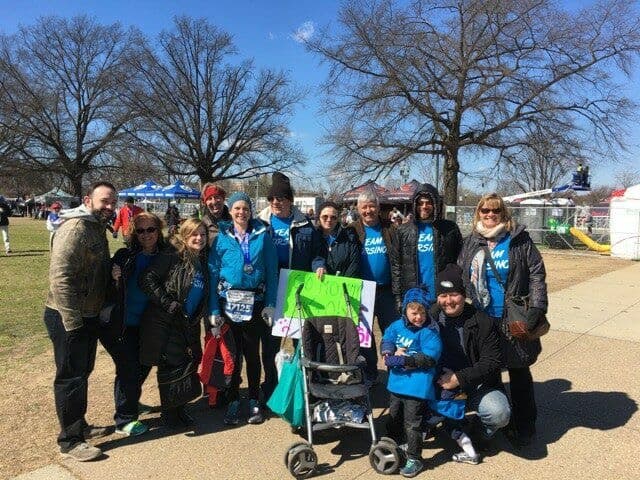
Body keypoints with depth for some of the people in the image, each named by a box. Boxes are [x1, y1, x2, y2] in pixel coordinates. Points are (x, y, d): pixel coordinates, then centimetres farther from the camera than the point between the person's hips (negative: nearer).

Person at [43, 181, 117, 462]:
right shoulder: (76, 227, -20)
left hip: (88, 315, 10)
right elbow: (60, 276, -26)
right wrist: (72, 321, -24)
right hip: (68, 318, -9)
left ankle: (79, 425, 37)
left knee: (83, 372, 20)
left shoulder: (98, 229, 11)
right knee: (71, 377, 2)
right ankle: (69, 441, 16)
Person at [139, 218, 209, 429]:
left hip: (189, 324, 7)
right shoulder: (172, 256, -12)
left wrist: (198, 317, 13)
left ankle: (179, 409, 29)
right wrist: (168, 304, -20)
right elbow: (146, 280, -18)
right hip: (164, 323, -6)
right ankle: (169, 412, 21)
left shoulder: (203, 262, 10)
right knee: (170, 367, 0)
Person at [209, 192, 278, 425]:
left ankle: (254, 402, 23)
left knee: (253, 353, 7)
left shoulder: (262, 236, 2)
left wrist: (270, 304, -6)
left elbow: (272, 272, 1)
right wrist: (214, 311, -6)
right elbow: (213, 273, 0)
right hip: (228, 301, 0)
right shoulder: (222, 237, 2)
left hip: (255, 302, 0)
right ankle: (232, 401, 23)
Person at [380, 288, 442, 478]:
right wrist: (392, 353, -14)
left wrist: (405, 360, -23)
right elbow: (386, 341, 7)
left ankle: (414, 459, 17)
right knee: (394, 417, 25)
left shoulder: (428, 332, -15)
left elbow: (430, 357, -22)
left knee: (412, 424, 0)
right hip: (397, 382, 7)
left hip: (417, 386, -6)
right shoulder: (397, 326, 2)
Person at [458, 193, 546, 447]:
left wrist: (537, 307, -14)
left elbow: (536, 273, -5)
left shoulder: (519, 239, -3)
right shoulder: (471, 243, 6)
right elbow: (460, 277, 10)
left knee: (519, 372, 10)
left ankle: (524, 426, 24)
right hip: (482, 320, 3)